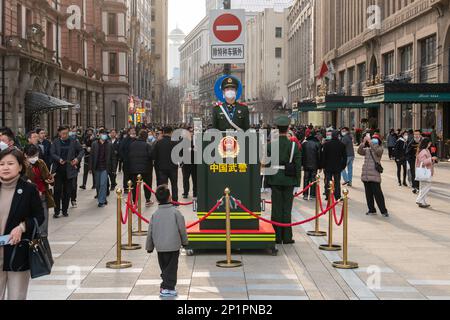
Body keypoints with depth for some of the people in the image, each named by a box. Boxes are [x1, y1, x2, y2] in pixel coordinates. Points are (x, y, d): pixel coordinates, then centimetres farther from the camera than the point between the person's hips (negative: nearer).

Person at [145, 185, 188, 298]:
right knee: (171, 268, 3)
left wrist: (149, 247, 18)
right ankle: (168, 288, -2)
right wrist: (184, 241, 13)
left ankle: (166, 285, 20)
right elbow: (182, 229, -4)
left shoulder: (155, 214, 0)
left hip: (160, 247, 3)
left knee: (164, 267, 16)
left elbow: (150, 232, 6)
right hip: (174, 246, -3)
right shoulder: (175, 212, -9)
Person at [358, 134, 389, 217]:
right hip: (365, 175, 5)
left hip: (375, 176, -5)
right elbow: (359, 151, -1)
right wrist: (364, 142, -13)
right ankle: (372, 210, 18)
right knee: (368, 194, 9)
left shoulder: (380, 149, 1)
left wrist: (370, 141, -23)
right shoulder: (367, 149, 14)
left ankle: (384, 211, -2)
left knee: (378, 193, -8)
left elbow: (376, 150, -21)